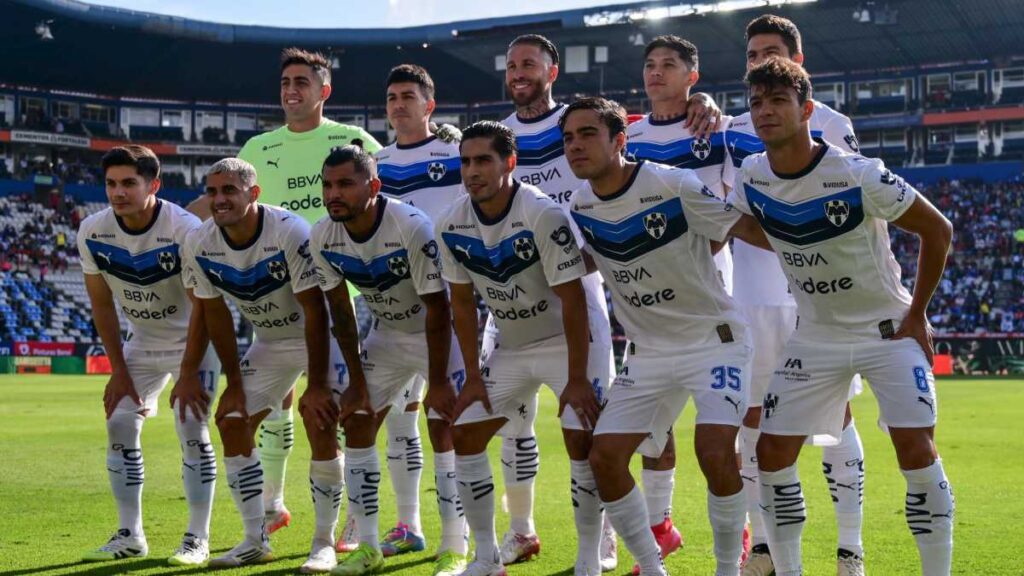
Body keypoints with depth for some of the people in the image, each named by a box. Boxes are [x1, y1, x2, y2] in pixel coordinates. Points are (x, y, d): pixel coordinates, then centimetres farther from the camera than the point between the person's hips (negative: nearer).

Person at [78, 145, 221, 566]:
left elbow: (202, 308, -22)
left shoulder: (186, 230, -29)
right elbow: (102, 304, -3)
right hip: (142, 342, 5)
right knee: (120, 426, -1)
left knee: (191, 429, -12)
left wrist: (188, 373, -20)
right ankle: (129, 536, 10)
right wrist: (119, 370, -4)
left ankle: (198, 539, -2)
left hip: (193, 341, -5)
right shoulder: (93, 232, -15)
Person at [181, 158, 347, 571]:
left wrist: (316, 385, -26)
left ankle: (324, 543, -5)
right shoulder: (200, 245, -14)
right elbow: (215, 314, -2)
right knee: (232, 423, 0)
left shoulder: (290, 232, -31)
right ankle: (256, 541, 11)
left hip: (319, 335, -6)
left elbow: (315, 312, -27)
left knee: (321, 426, -19)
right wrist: (235, 382, -1)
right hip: (270, 341, 6)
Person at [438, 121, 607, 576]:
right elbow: (462, 303, 2)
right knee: (465, 437, 2)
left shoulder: (542, 214, -26)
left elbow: (572, 300, -24)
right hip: (511, 347, 6)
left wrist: (577, 379, -23)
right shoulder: (452, 226, -9)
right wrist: (473, 375, 1)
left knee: (581, 442, -16)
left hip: (569, 341, -6)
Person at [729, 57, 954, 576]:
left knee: (916, 450, -15)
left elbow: (937, 230, -11)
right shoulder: (751, 179, -8)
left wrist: (916, 315, -8)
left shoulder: (857, 175, -22)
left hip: (888, 329, -4)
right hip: (815, 335, 5)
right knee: (772, 454, -2)